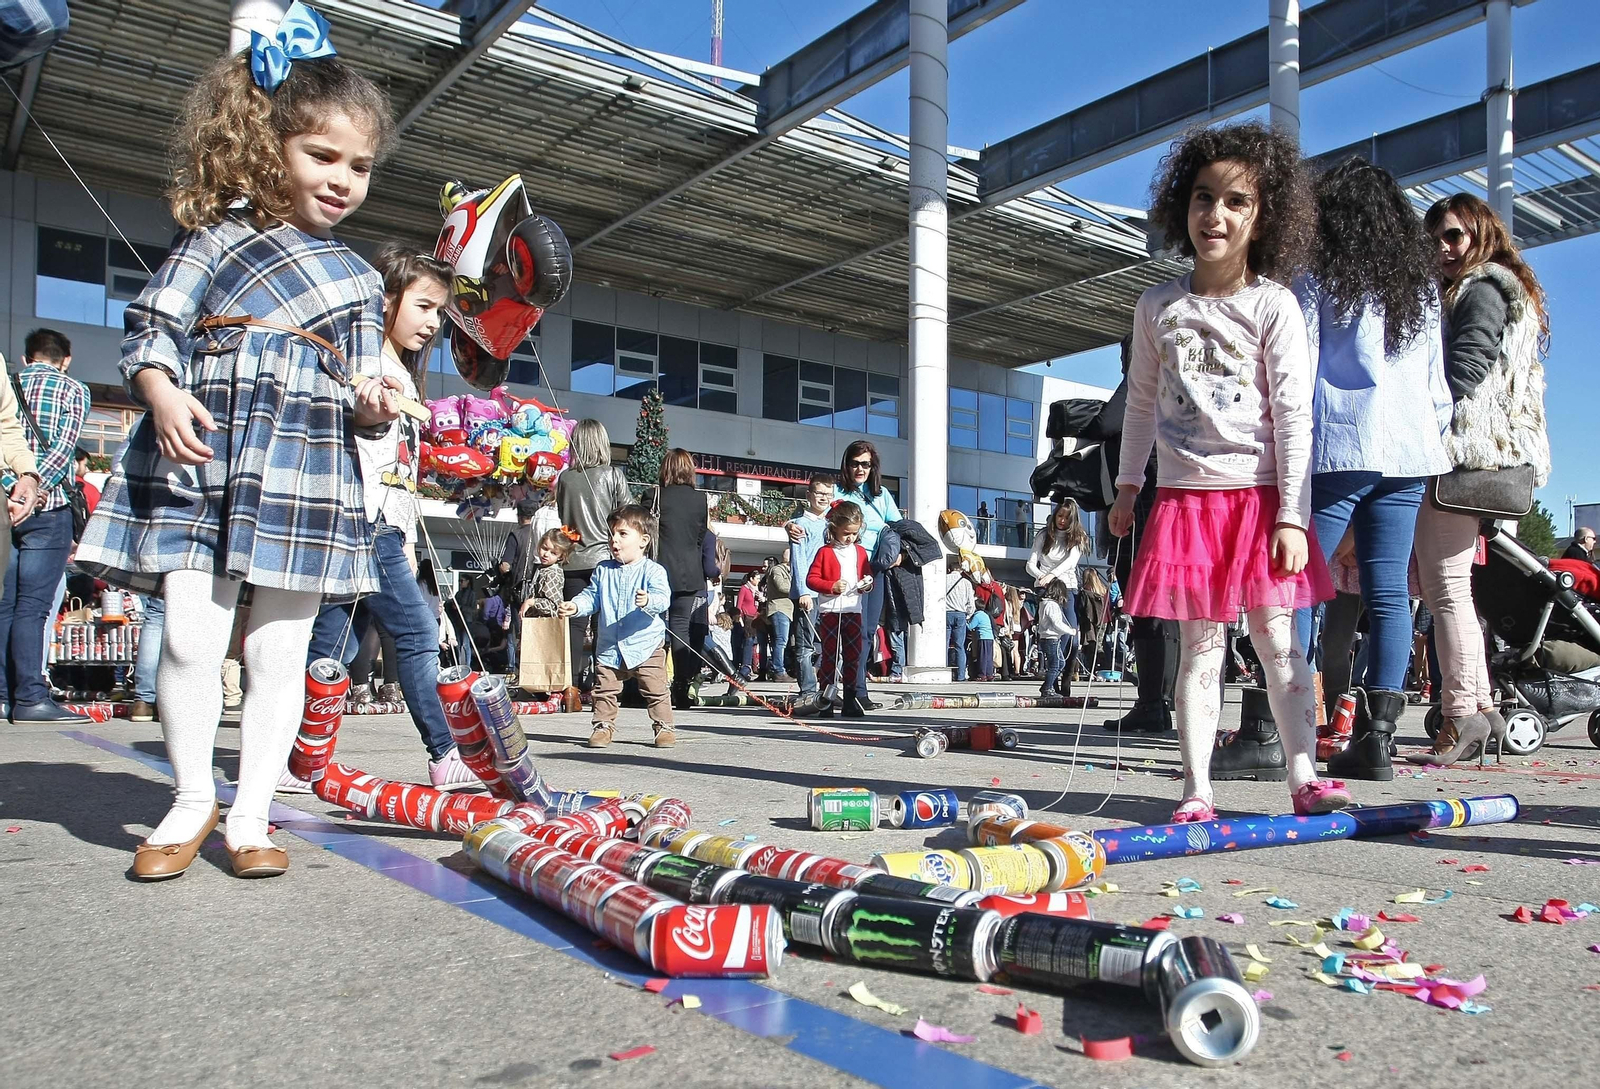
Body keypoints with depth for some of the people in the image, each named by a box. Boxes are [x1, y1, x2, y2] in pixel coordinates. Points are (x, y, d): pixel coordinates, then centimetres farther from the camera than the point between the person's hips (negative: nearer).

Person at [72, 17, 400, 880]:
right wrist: (162, 395, -15)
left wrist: (373, 407, -5)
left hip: (306, 478, 2)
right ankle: (193, 800, 17)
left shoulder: (359, 278, 18)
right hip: (200, 465, -2)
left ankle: (250, 815, 14)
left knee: (279, 648, 3)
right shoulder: (218, 237, 9)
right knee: (190, 636, -4)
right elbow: (151, 328, 4)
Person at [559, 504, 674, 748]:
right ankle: (603, 725, 22)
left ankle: (664, 726, 13)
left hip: (646, 645, -4)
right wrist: (574, 606, -10)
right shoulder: (603, 570, 8)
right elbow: (591, 597, 9)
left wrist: (649, 601, -42)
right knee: (605, 689, 9)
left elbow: (663, 598, -20)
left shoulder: (653, 570, -8)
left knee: (656, 690, 0)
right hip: (609, 647, 4)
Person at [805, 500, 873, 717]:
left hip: (853, 611, 5)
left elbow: (868, 575, 22)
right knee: (830, 656, -2)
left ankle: (850, 700, 12)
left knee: (853, 656, 5)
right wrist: (832, 586, -19)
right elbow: (811, 579, -5)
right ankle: (825, 701, 1)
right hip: (829, 610, -4)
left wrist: (867, 584, -1)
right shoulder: (825, 552, -2)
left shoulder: (860, 552, 13)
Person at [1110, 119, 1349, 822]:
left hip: (1259, 498, -2)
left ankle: (1304, 778, 13)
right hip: (1185, 498, 2)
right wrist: (1127, 486, 14)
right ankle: (1197, 791, 8)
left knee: (1278, 642, 1)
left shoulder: (1274, 306, -2)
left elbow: (1294, 417, -5)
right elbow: (1141, 404, 16)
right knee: (1199, 650, 3)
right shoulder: (1158, 308, 6)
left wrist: (1292, 516, -10)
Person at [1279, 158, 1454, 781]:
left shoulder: (1316, 279, 3)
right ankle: (1376, 737, 2)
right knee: (1389, 591, 2)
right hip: (1408, 450, 5)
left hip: (1339, 448, -5)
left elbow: (1298, 372, -4)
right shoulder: (1421, 287, 18)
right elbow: (1438, 385, 17)